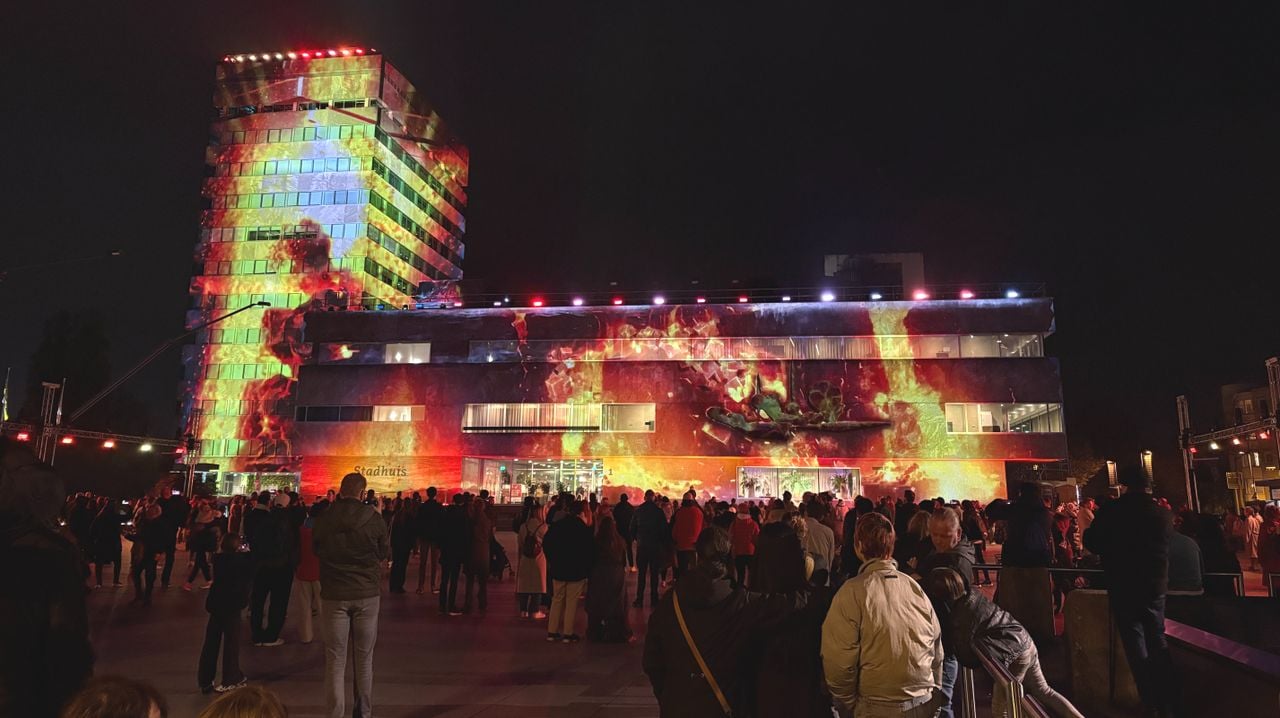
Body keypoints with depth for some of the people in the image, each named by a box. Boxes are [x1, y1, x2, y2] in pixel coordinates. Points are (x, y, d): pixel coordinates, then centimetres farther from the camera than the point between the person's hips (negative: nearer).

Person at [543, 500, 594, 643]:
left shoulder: (556, 526, -2)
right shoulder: (585, 529, -11)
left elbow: (545, 544, 2)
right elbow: (590, 551, -9)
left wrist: (552, 561, 11)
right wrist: (587, 568, 3)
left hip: (558, 569, 3)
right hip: (577, 571, -3)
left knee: (557, 600, 15)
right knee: (571, 603, 4)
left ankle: (552, 632, 17)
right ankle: (567, 634, 7)